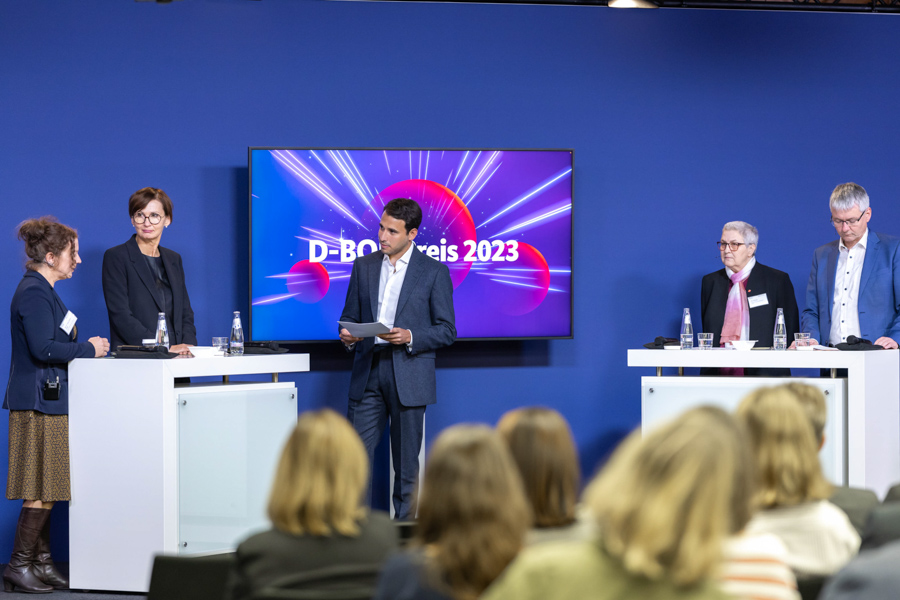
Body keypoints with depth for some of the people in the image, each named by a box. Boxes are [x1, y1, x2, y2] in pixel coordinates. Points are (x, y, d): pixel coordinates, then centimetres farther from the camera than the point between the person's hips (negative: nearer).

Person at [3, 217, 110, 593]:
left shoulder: (42, 290, 17)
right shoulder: (34, 293, -15)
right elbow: (43, 348, -24)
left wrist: (86, 346, 10)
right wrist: (89, 349, -14)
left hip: (48, 399, 10)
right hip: (39, 401, -10)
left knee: (45, 489, 11)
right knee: (42, 490, -7)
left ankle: (41, 562, 15)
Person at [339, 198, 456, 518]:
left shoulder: (434, 272, 0)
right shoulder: (363, 266, 10)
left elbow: (446, 330, -1)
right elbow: (350, 316, 16)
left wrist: (410, 337, -17)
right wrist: (348, 336, -7)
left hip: (409, 377, -3)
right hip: (367, 375, 3)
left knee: (406, 462, 3)